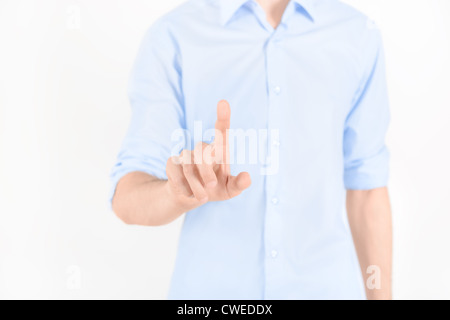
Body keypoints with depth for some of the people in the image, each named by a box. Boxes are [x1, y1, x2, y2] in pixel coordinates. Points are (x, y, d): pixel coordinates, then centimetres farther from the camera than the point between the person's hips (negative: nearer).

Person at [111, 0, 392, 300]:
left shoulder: (357, 34, -2)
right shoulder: (172, 37, -8)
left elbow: (367, 185, 3)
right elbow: (129, 197, -14)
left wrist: (381, 295, 7)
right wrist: (182, 191, -37)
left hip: (324, 288, 2)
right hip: (211, 289, -1)